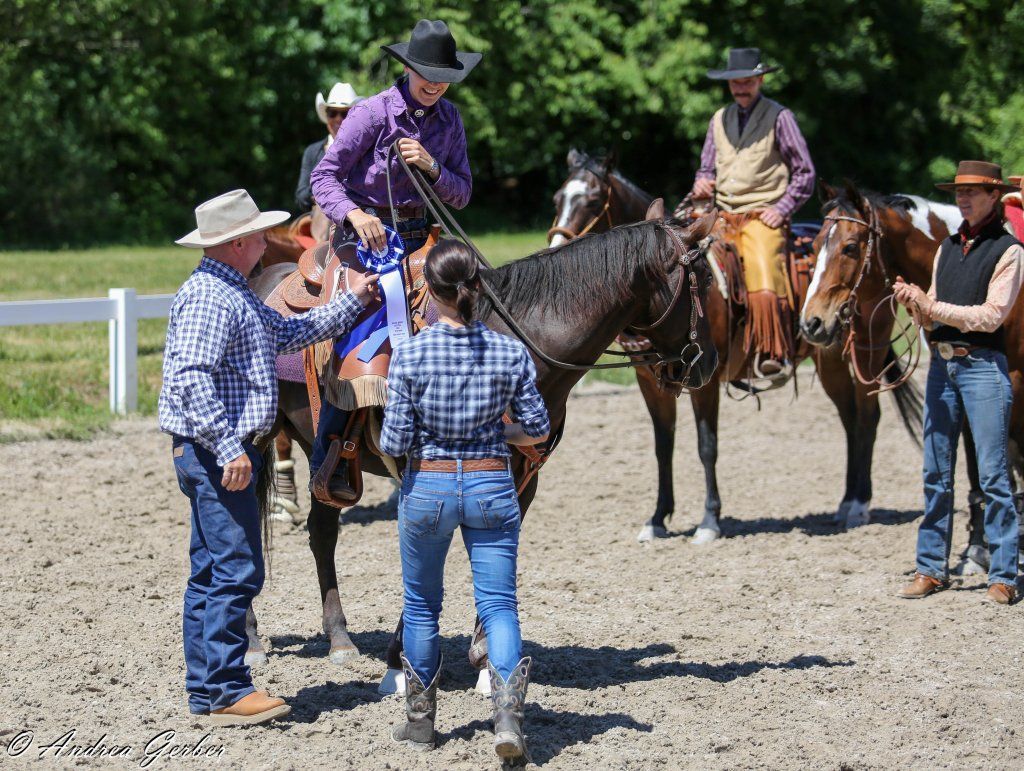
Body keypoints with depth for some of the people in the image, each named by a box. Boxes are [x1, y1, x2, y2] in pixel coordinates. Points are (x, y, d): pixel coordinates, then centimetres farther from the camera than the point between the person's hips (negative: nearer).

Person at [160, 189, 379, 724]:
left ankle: (206, 688, 17)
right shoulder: (208, 297, -16)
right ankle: (226, 690, -9)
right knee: (237, 570, -10)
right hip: (215, 455, -11)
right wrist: (229, 448, -28)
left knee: (212, 572, 12)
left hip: (215, 456, 11)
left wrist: (352, 302, 34)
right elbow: (192, 379, -25)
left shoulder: (232, 294, 19)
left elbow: (288, 333, 33)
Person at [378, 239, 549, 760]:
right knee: (498, 604, 4)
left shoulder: (409, 355, -12)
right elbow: (537, 430, 0)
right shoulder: (510, 353, -6)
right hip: (492, 488, 1)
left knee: (421, 605, 17)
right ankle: (508, 714, -16)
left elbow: (395, 443, -12)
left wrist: (398, 439, 11)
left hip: (427, 487, -1)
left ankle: (420, 721, 26)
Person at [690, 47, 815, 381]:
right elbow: (708, 167, 25)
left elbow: (805, 174, 3)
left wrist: (781, 209, -8)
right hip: (722, 216, 6)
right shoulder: (719, 119, 16)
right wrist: (702, 183, 2)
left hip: (763, 217, -5)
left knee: (764, 289, -26)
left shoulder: (779, 117, 1)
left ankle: (774, 355, -20)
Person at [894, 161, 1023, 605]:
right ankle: (931, 569, 15)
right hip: (941, 364, 6)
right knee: (936, 473, 9)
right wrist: (914, 304, -6)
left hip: (983, 365, -6)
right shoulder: (948, 248, 16)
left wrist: (933, 306, -16)